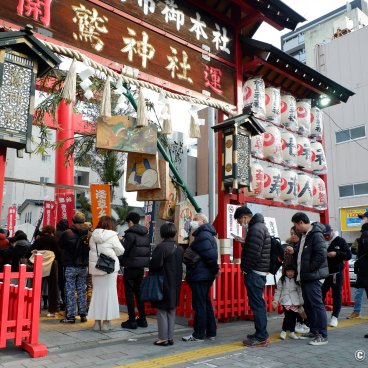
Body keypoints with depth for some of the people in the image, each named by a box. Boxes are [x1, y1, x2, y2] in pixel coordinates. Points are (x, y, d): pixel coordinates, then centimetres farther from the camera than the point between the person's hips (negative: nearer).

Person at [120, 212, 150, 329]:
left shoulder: (130, 233, -13)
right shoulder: (145, 234, 9)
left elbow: (124, 250, -13)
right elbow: (148, 250, 11)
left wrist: (121, 262, 3)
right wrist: (144, 261, 15)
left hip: (131, 267, -7)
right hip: (141, 267, 7)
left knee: (129, 293, 2)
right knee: (139, 292, 15)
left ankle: (132, 320, 5)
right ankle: (142, 319, 20)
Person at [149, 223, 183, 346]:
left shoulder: (162, 247, -17)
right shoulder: (178, 248, 7)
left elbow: (155, 264, -18)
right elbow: (180, 266, 12)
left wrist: (151, 271, 2)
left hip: (163, 284, -7)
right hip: (175, 284, 7)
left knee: (162, 311, 3)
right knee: (171, 311, 14)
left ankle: (163, 338, 8)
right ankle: (170, 337, 20)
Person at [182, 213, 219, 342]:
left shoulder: (202, 236, -16)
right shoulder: (206, 235, 17)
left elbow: (211, 255, -23)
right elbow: (212, 255, 17)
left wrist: (215, 269, -12)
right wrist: (214, 270, 11)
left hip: (199, 276, -11)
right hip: (205, 276, 11)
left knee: (199, 305, -3)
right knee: (206, 303, 16)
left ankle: (198, 334, 5)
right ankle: (211, 332, 24)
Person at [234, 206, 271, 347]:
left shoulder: (256, 229, -17)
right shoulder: (259, 226, 16)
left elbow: (253, 253, -22)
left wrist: (245, 269, -11)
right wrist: (245, 242, 6)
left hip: (254, 272, -11)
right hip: (260, 272, 11)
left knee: (256, 304, -5)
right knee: (258, 303, 15)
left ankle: (261, 337, 1)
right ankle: (260, 333, 24)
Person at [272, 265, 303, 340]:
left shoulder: (297, 281, 9)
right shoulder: (282, 280, 2)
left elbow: (299, 292, 12)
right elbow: (278, 291, 2)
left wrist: (301, 302, 11)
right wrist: (275, 300, -2)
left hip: (295, 302, 3)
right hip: (286, 301, -3)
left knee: (294, 316, 5)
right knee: (288, 316, -13)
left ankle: (292, 332, 19)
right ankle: (283, 331, 0)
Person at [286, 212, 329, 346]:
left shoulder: (316, 235, -15)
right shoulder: (304, 235, 14)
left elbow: (321, 254, -24)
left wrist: (310, 268, -19)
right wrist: (294, 252, 6)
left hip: (312, 277, -10)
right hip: (305, 276, 10)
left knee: (317, 305, -5)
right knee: (308, 305, 17)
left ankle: (322, 336, 3)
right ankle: (314, 331, 29)